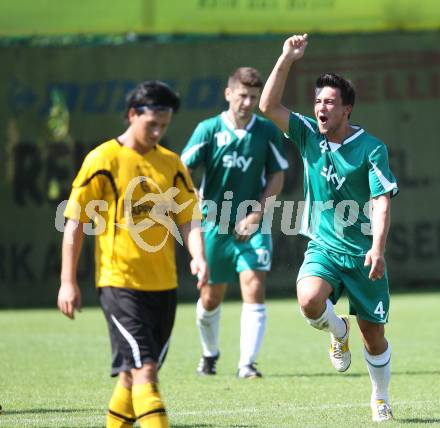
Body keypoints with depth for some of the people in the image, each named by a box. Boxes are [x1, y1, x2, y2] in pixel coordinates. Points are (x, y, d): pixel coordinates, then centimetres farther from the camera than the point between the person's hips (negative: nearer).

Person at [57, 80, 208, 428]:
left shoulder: (172, 163, 9)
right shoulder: (102, 160, -5)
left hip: (164, 283, 5)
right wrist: (68, 282, -5)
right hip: (120, 282, -5)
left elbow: (189, 217, 7)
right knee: (144, 368, -15)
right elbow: (74, 223, -2)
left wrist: (199, 256, -14)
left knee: (134, 372, 12)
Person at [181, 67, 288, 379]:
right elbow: (183, 170, -7)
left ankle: (247, 363, -11)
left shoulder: (268, 132, -1)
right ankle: (210, 354, 37)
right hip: (214, 224, 0)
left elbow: (277, 176, 4)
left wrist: (256, 214, -7)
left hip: (252, 225, 0)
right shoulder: (209, 129, -4)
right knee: (210, 297, 11)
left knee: (254, 291, -15)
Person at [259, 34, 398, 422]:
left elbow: (382, 202, -12)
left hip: (363, 253, -2)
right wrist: (287, 59, -18)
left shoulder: (371, 148, -8)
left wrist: (377, 249, -24)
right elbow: (269, 106, -9)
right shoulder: (308, 135, 1)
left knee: (373, 333, 5)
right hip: (323, 247, 2)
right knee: (309, 300, -29)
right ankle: (338, 334, 7)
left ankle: (380, 399, 29)